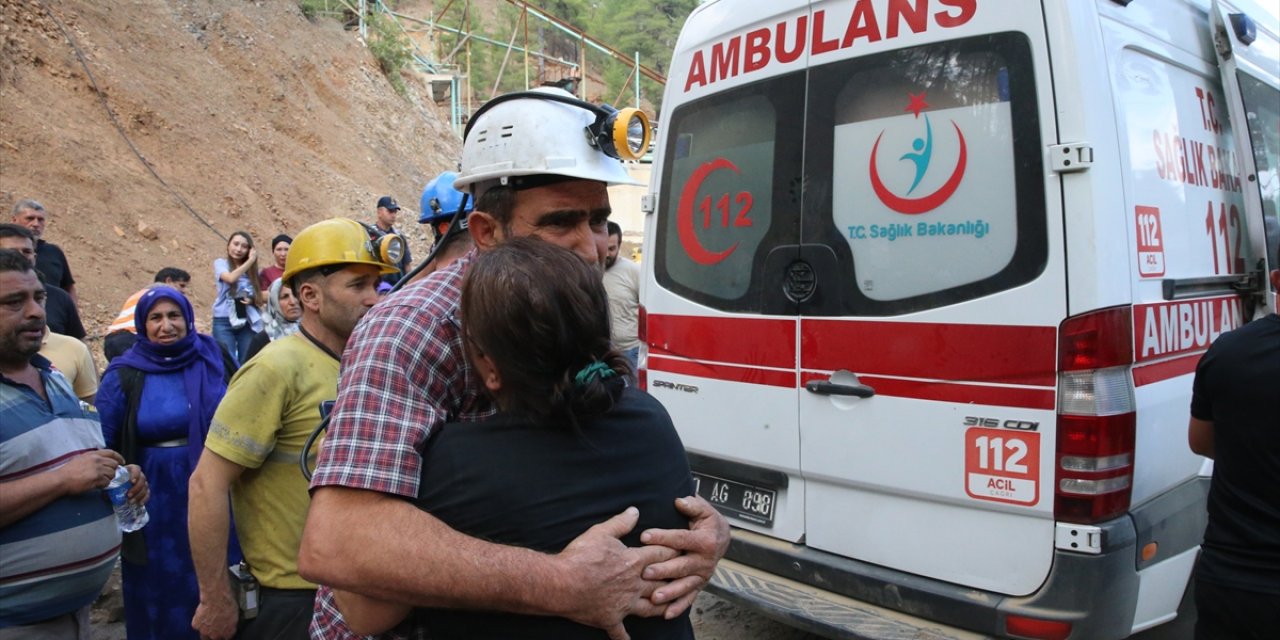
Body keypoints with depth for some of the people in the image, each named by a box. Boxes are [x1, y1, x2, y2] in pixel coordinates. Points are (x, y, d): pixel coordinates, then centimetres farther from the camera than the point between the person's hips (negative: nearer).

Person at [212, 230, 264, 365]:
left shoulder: (252, 270, 10)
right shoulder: (221, 263, 3)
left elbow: (259, 296, 12)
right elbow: (231, 278, -18)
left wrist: (252, 300, -10)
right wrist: (250, 261, -11)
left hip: (247, 321, 3)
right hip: (223, 321, -3)